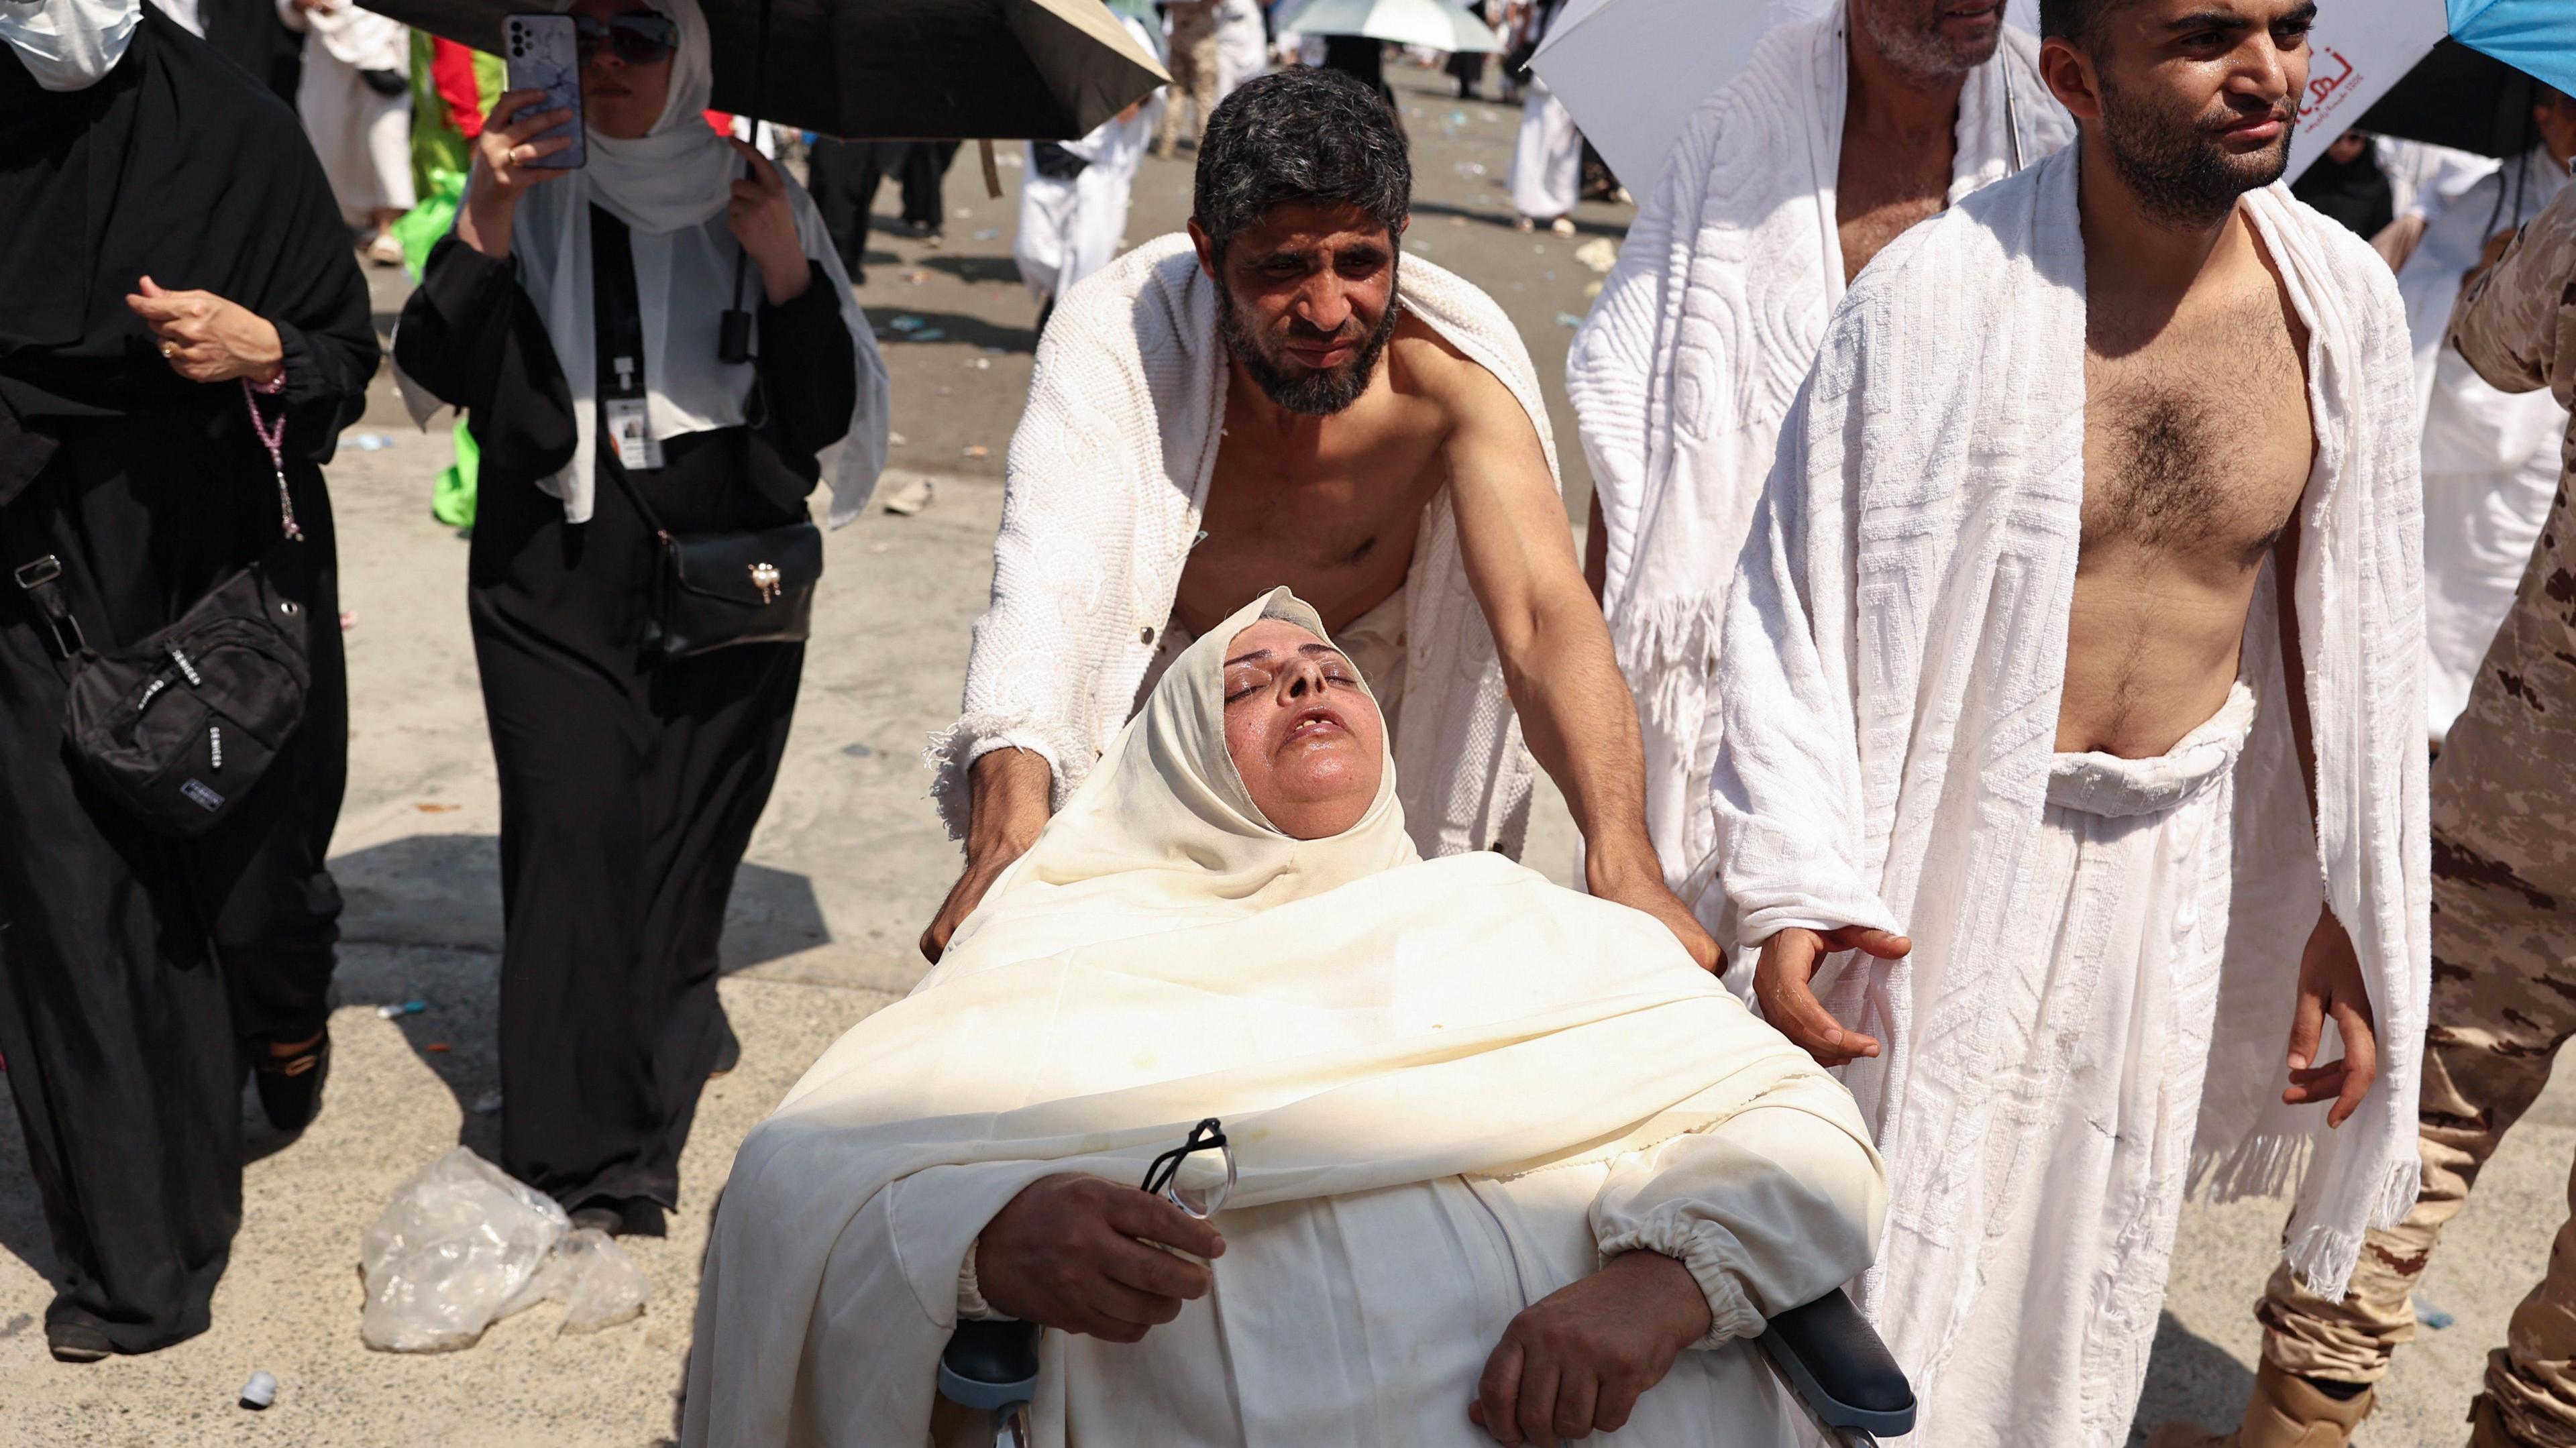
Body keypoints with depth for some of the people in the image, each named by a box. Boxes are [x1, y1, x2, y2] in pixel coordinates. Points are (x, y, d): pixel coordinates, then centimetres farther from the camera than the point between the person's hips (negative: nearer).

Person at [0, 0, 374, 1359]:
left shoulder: (231, 122, -6)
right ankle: (135, 1258, 17)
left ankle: (283, 1008, 46)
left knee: (251, 878, 6)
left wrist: (264, 351, -23)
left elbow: (349, 352, -3)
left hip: (227, 564, -1)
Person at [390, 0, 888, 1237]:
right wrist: (486, 216, -18)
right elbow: (433, 371, -6)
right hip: (554, 579, -1)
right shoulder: (530, 194, 6)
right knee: (573, 834, -9)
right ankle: (585, 1166, -4)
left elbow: (834, 415, 2)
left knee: (688, 841, 4)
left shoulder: (755, 198, 7)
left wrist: (786, 267, -12)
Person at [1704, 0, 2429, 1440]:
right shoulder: (1944, 289, -18)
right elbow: (1794, 597, -13)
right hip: (1948, 849, -4)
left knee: (2093, 1273, 21)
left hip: (2176, 870, 4)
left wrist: (2351, 916, 5)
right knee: (1887, 1269, 11)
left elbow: (2348, 627, 4)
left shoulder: (2344, 299, -5)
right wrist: (1792, 885, -20)